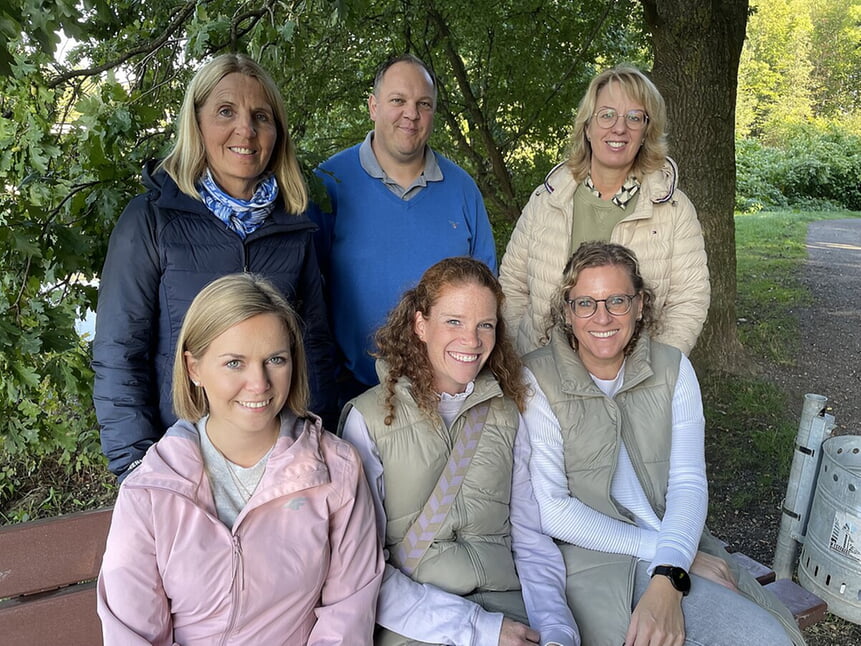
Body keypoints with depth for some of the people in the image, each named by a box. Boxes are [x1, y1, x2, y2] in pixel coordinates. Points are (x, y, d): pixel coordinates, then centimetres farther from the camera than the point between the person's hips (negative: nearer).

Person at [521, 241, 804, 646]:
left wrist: (667, 581, -20)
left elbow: (688, 482, -5)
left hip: (676, 542, 5)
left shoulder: (672, 368, 3)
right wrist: (657, 548, -15)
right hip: (591, 557, -5)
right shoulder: (536, 381, -9)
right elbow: (550, 508, -12)